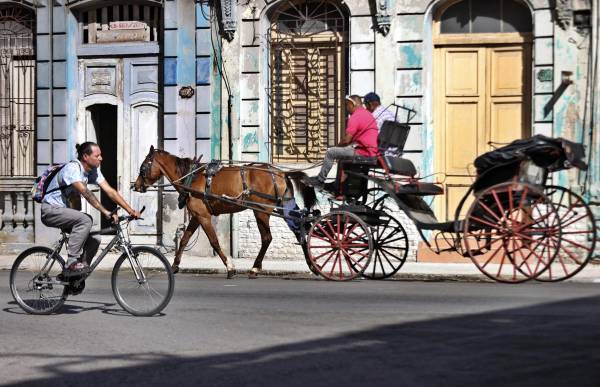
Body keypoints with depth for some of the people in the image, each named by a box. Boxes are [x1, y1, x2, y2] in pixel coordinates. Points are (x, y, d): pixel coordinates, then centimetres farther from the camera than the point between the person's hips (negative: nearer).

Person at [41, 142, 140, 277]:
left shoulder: (94, 171, 1)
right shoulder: (72, 168, -24)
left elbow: (110, 191, -5)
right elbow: (85, 192, -36)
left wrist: (130, 210, -15)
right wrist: (105, 212, -43)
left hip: (64, 210, 9)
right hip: (50, 210, -9)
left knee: (94, 240, -4)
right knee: (85, 220, -32)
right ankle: (71, 264, -27)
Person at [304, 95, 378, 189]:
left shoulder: (355, 116, -14)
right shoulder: (367, 114, 18)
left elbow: (346, 140, -16)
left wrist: (338, 146, 5)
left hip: (363, 152, -10)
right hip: (373, 151, 10)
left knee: (330, 152, -3)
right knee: (343, 150, 32)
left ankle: (320, 180, 9)